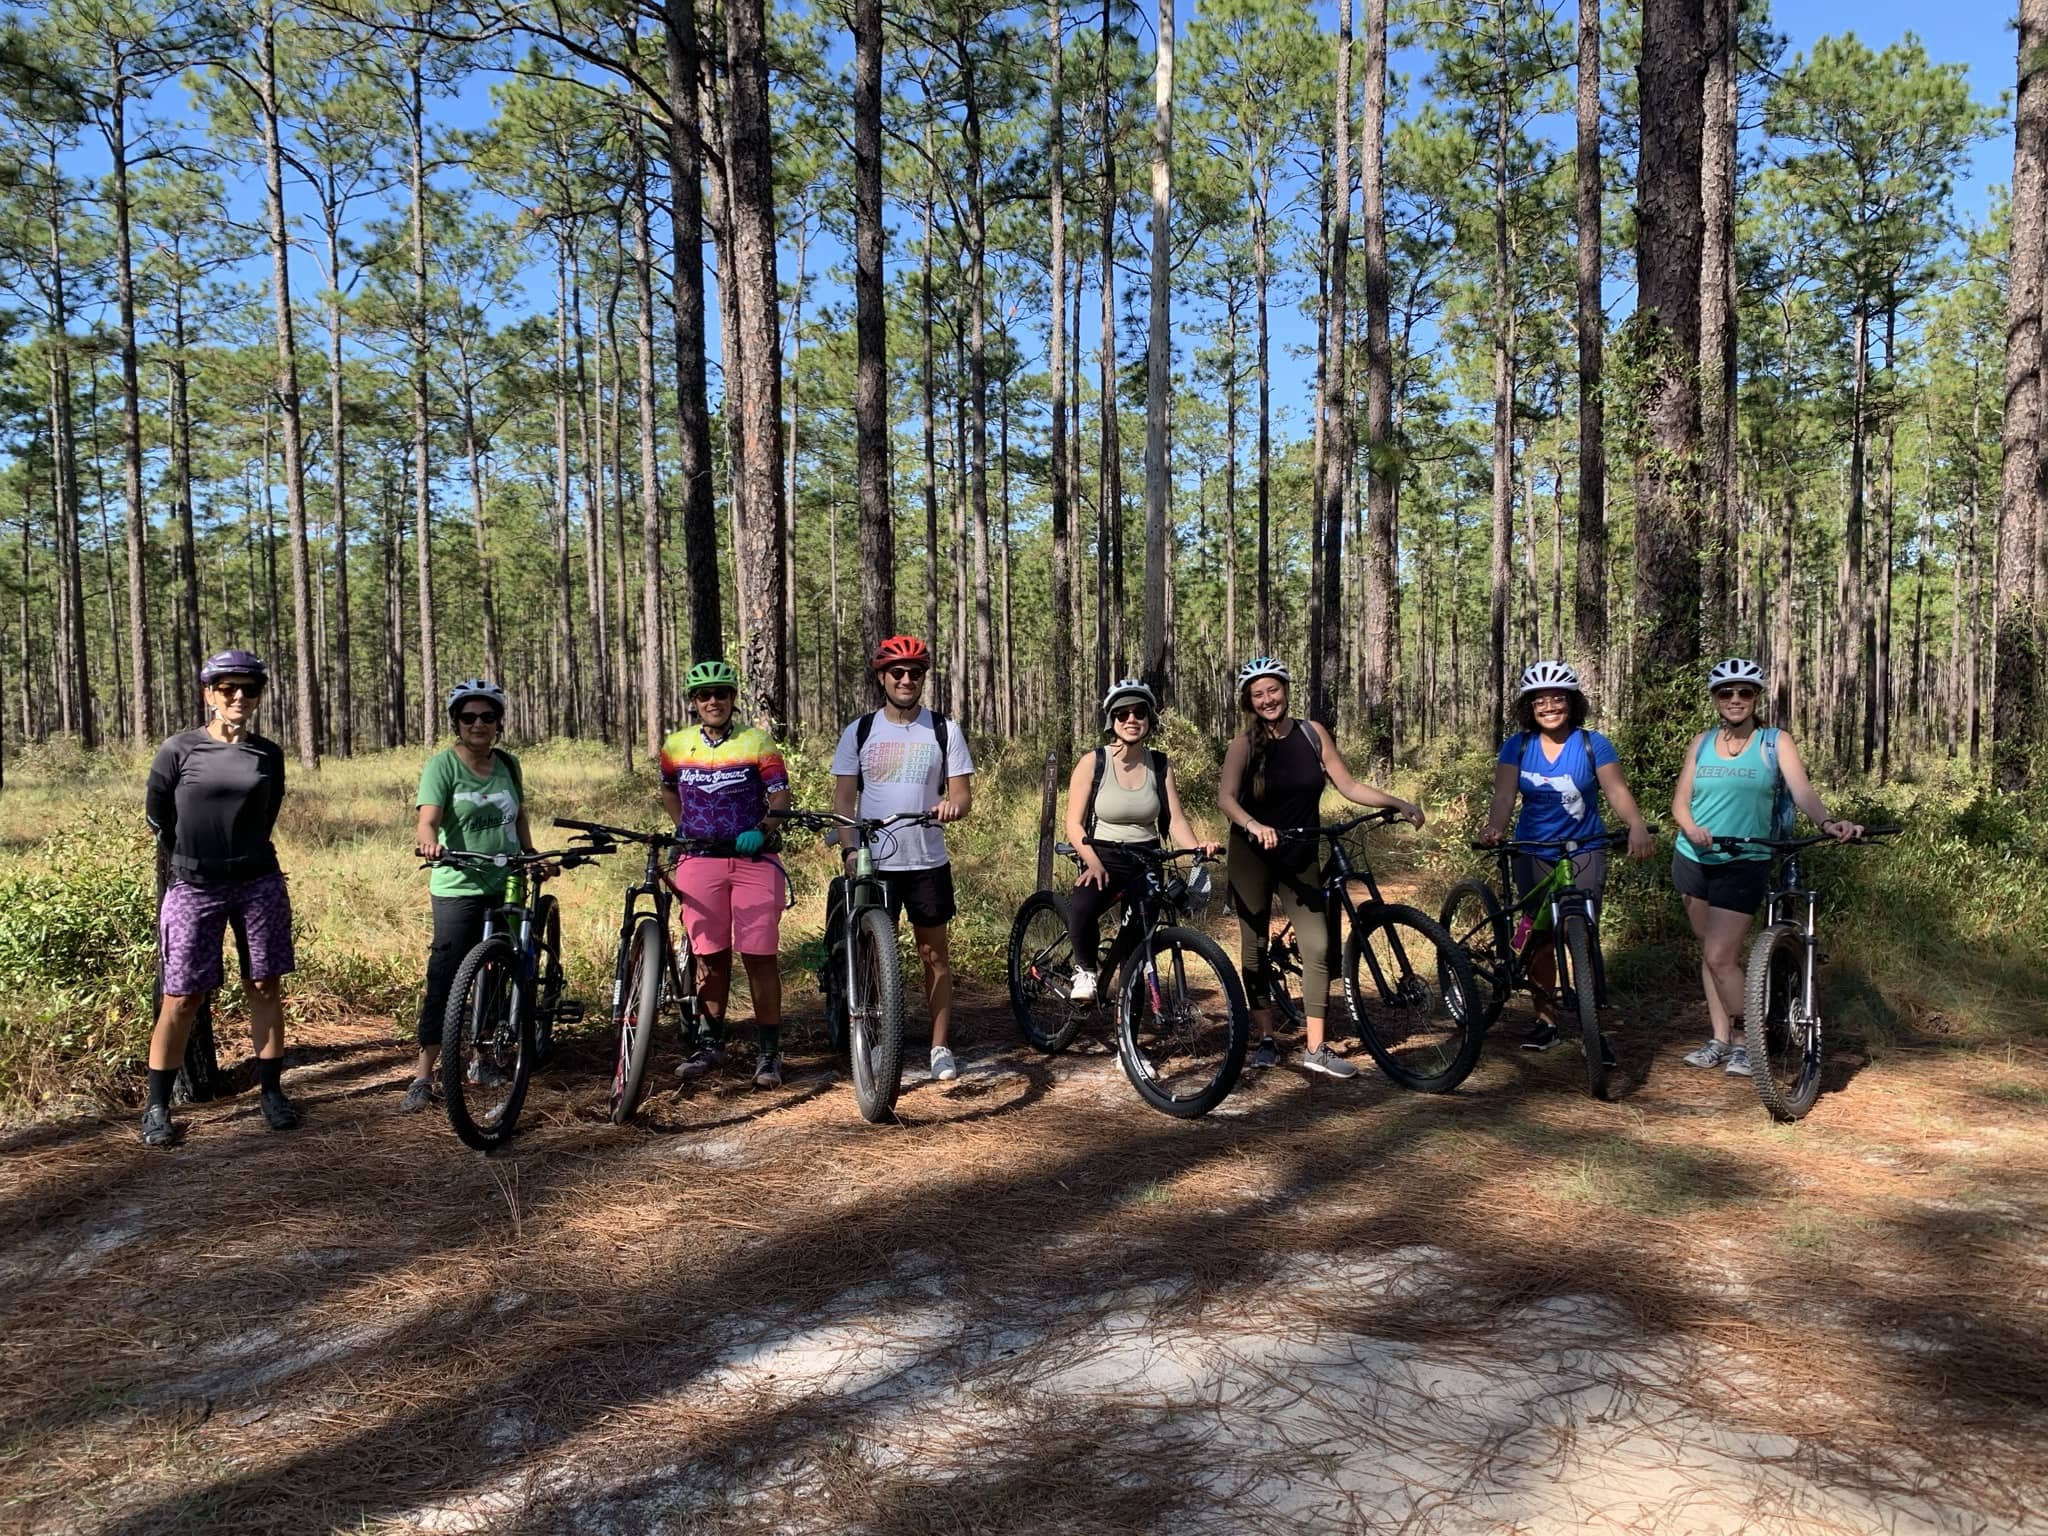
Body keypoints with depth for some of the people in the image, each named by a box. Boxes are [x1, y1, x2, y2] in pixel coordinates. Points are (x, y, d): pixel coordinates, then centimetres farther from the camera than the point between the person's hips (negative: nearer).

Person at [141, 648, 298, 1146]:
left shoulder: (268, 754, 2)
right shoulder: (179, 750, -6)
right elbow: (157, 815, 6)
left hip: (258, 883, 2)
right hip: (195, 887, -2)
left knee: (266, 988, 5)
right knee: (182, 999, 0)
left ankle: (272, 1092, 16)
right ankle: (157, 1105, 13)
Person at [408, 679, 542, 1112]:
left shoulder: (508, 764, 10)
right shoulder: (442, 764, -5)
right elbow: (428, 817, -18)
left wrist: (531, 857, 7)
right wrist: (427, 840, -38)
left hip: (507, 886, 5)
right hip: (457, 887, -5)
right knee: (445, 979, -8)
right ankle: (422, 1076, -6)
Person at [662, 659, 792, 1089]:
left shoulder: (757, 742, 0)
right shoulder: (676, 745, 8)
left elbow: (780, 795, -4)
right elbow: (668, 790, 25)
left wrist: (761, 830, -21)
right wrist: (683, 828, 13)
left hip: (752, 859, -2)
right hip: (699, 860, 2)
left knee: (760, 957, -3)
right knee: (710, 956, 7)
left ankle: (770, 1051, 4)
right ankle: (712, 1042, 21)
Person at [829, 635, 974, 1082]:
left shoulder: (944, 730, 3)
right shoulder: (859, 731, 3)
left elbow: (963, 793, 2)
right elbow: (843, 796, 3)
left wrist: (953, 805, -23)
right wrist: (849, 848, -12)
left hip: (928, 862, 0)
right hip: (872, 862, 0)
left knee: (934, 953, 6)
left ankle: (940, 1046, 14)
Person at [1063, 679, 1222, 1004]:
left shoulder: (1160, 766, 4)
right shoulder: (1092, 763, -5)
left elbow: (1175, 820, -3)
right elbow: (1074, 824, -6)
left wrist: (1198, 847, -25)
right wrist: (1094, 864, -22)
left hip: (1147, 862, 3)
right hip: (1103, 859, -3)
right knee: (1080, 909, -33)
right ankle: (1084, 970, -4)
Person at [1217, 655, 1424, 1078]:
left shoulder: (1312, 734, 2)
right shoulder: (1244, 743, -7)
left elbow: (1349, 786, 2)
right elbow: (1226, 797, -21)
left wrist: (1400, 804, -8)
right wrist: (1254, 826, -40)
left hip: (1301, 857, 2)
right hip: (1253, 856, -2)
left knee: (1318, 946, -7)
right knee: (1255, 947, 3)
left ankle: (1316, 1049, -1)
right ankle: (1266, 1039, 17)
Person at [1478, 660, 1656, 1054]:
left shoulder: (1593, 745, -7)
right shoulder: (1517, 746, -3)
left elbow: (1617, 790, -17)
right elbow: (1503, 795, -14)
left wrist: (1637, 826, -36)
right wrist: (1494, 828, -35)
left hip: (1583, 852, -2)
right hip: (1533, 854, 2)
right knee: (1539, 939, 5)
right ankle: (1545, 1020, 19)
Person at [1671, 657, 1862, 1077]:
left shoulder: (1775, 742, -3)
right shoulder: (1702, 742, 6)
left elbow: (1802, 790, -17)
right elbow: (1680, 801, 4)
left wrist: (1827, 822, -37)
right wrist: (1692, 829, -17)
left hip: (1744, 863, -4)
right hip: (1694, 860, 4)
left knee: (1721, 956, -11)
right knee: (1710, 953, 10)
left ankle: (1743, 1041, 6)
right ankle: (1720, 1041, 19)